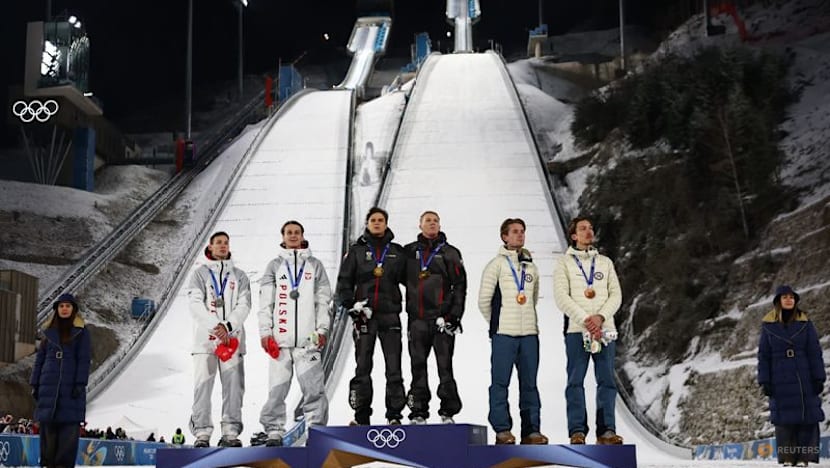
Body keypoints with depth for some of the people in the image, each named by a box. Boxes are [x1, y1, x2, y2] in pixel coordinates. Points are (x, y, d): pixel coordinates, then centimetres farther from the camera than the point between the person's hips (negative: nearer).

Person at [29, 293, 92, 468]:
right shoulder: (48, 332, 14)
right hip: (49, 386, 3)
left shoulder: (81, 332, 5)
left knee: (69, 426, -8)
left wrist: (80, 384, -11)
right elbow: (40, 359, 14)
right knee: (47, 427, 0)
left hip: (71, 386, -3)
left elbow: (84, 360, -2)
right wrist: (35, 385, 8)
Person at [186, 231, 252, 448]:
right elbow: (196, 305, -3)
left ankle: (231, 432, 1)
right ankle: (202, 432, -5)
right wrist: (216, 328, -15)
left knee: (233, 386, -2)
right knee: (203, 385, -6)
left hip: (233, 338, 2)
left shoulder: (239, 276, 15)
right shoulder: (200, 274, 9)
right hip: (205, 338, -2)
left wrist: (228, 326, -13)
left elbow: (244, 305, 4)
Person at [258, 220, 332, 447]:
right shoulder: (274, 266, 14)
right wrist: (265, 331, -1)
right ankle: (274, 432, 4)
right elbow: (265, 302, 9)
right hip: (279, 337, 0)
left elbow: (323, 300, 10)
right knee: (277, 387, -2)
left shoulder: (315, 265, 14)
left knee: (314, 386, -9)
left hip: (308, 338, 0)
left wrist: (322, 329, 0)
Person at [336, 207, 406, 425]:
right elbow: (344, 281, 7)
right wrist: (351, 305, -5)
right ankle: (361, 415, 5)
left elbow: (406, 278, 12)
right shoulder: (357, 251, 9)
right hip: (364, 315, 0)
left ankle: (394, 414, 0)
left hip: (390, 314, 1)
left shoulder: (397, 252, 12)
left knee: (394, 367, -3)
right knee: (363, 366, 0)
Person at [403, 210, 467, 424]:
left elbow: (460, 285, 3)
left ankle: (448, 411, 3)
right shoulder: (409, 252, 11)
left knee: (445, 365, -2)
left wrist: (454, 316, -5)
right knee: (418, 366, 3)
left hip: (442, 318, -2)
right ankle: (418, 412, 7)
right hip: (417, 318, 2)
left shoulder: (450, 253, 7)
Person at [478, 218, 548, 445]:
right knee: (500, 382, -3)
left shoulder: (531, 267, 14)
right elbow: (484, 299, 0)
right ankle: (502, 429, 1)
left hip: (529, 333, 4)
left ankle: (531, 430, 9)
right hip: (504, 334, -4)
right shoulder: (496, 264, 0)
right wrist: (497, 323, 7)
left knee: (529, 383, 5)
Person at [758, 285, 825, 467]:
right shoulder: (768, 325, 4)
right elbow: (763, 355, 6)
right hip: (780, 381, 0)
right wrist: (765, 381, -1)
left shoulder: (805, 323, 4)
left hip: (804, 380, 0)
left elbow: (815, 353, 4)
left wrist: (818, 378, -2)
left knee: (808, 418, -5)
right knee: (784, 419, -1)